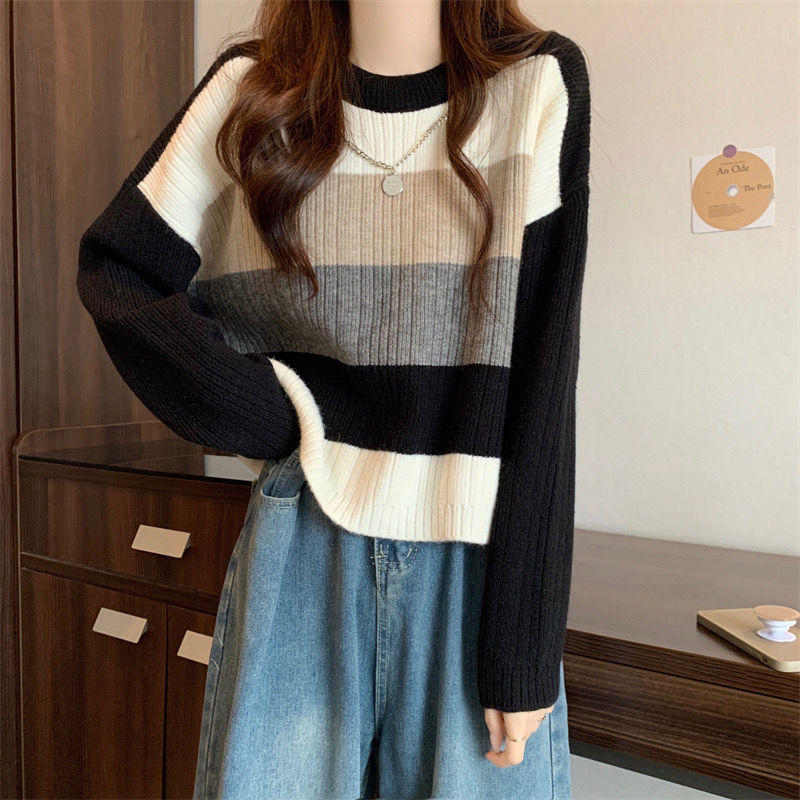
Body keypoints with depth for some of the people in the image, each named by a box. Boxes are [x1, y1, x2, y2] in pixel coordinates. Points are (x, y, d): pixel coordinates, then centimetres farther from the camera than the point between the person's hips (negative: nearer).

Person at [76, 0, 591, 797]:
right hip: (300, 551, 1)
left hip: (478, 556, 0)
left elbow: (541, 377, -8)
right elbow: (115, 269, 6)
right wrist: (279, 416, -7)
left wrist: (524, 644, -9)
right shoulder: (251, 89, 3)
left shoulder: (540, 82, -3)